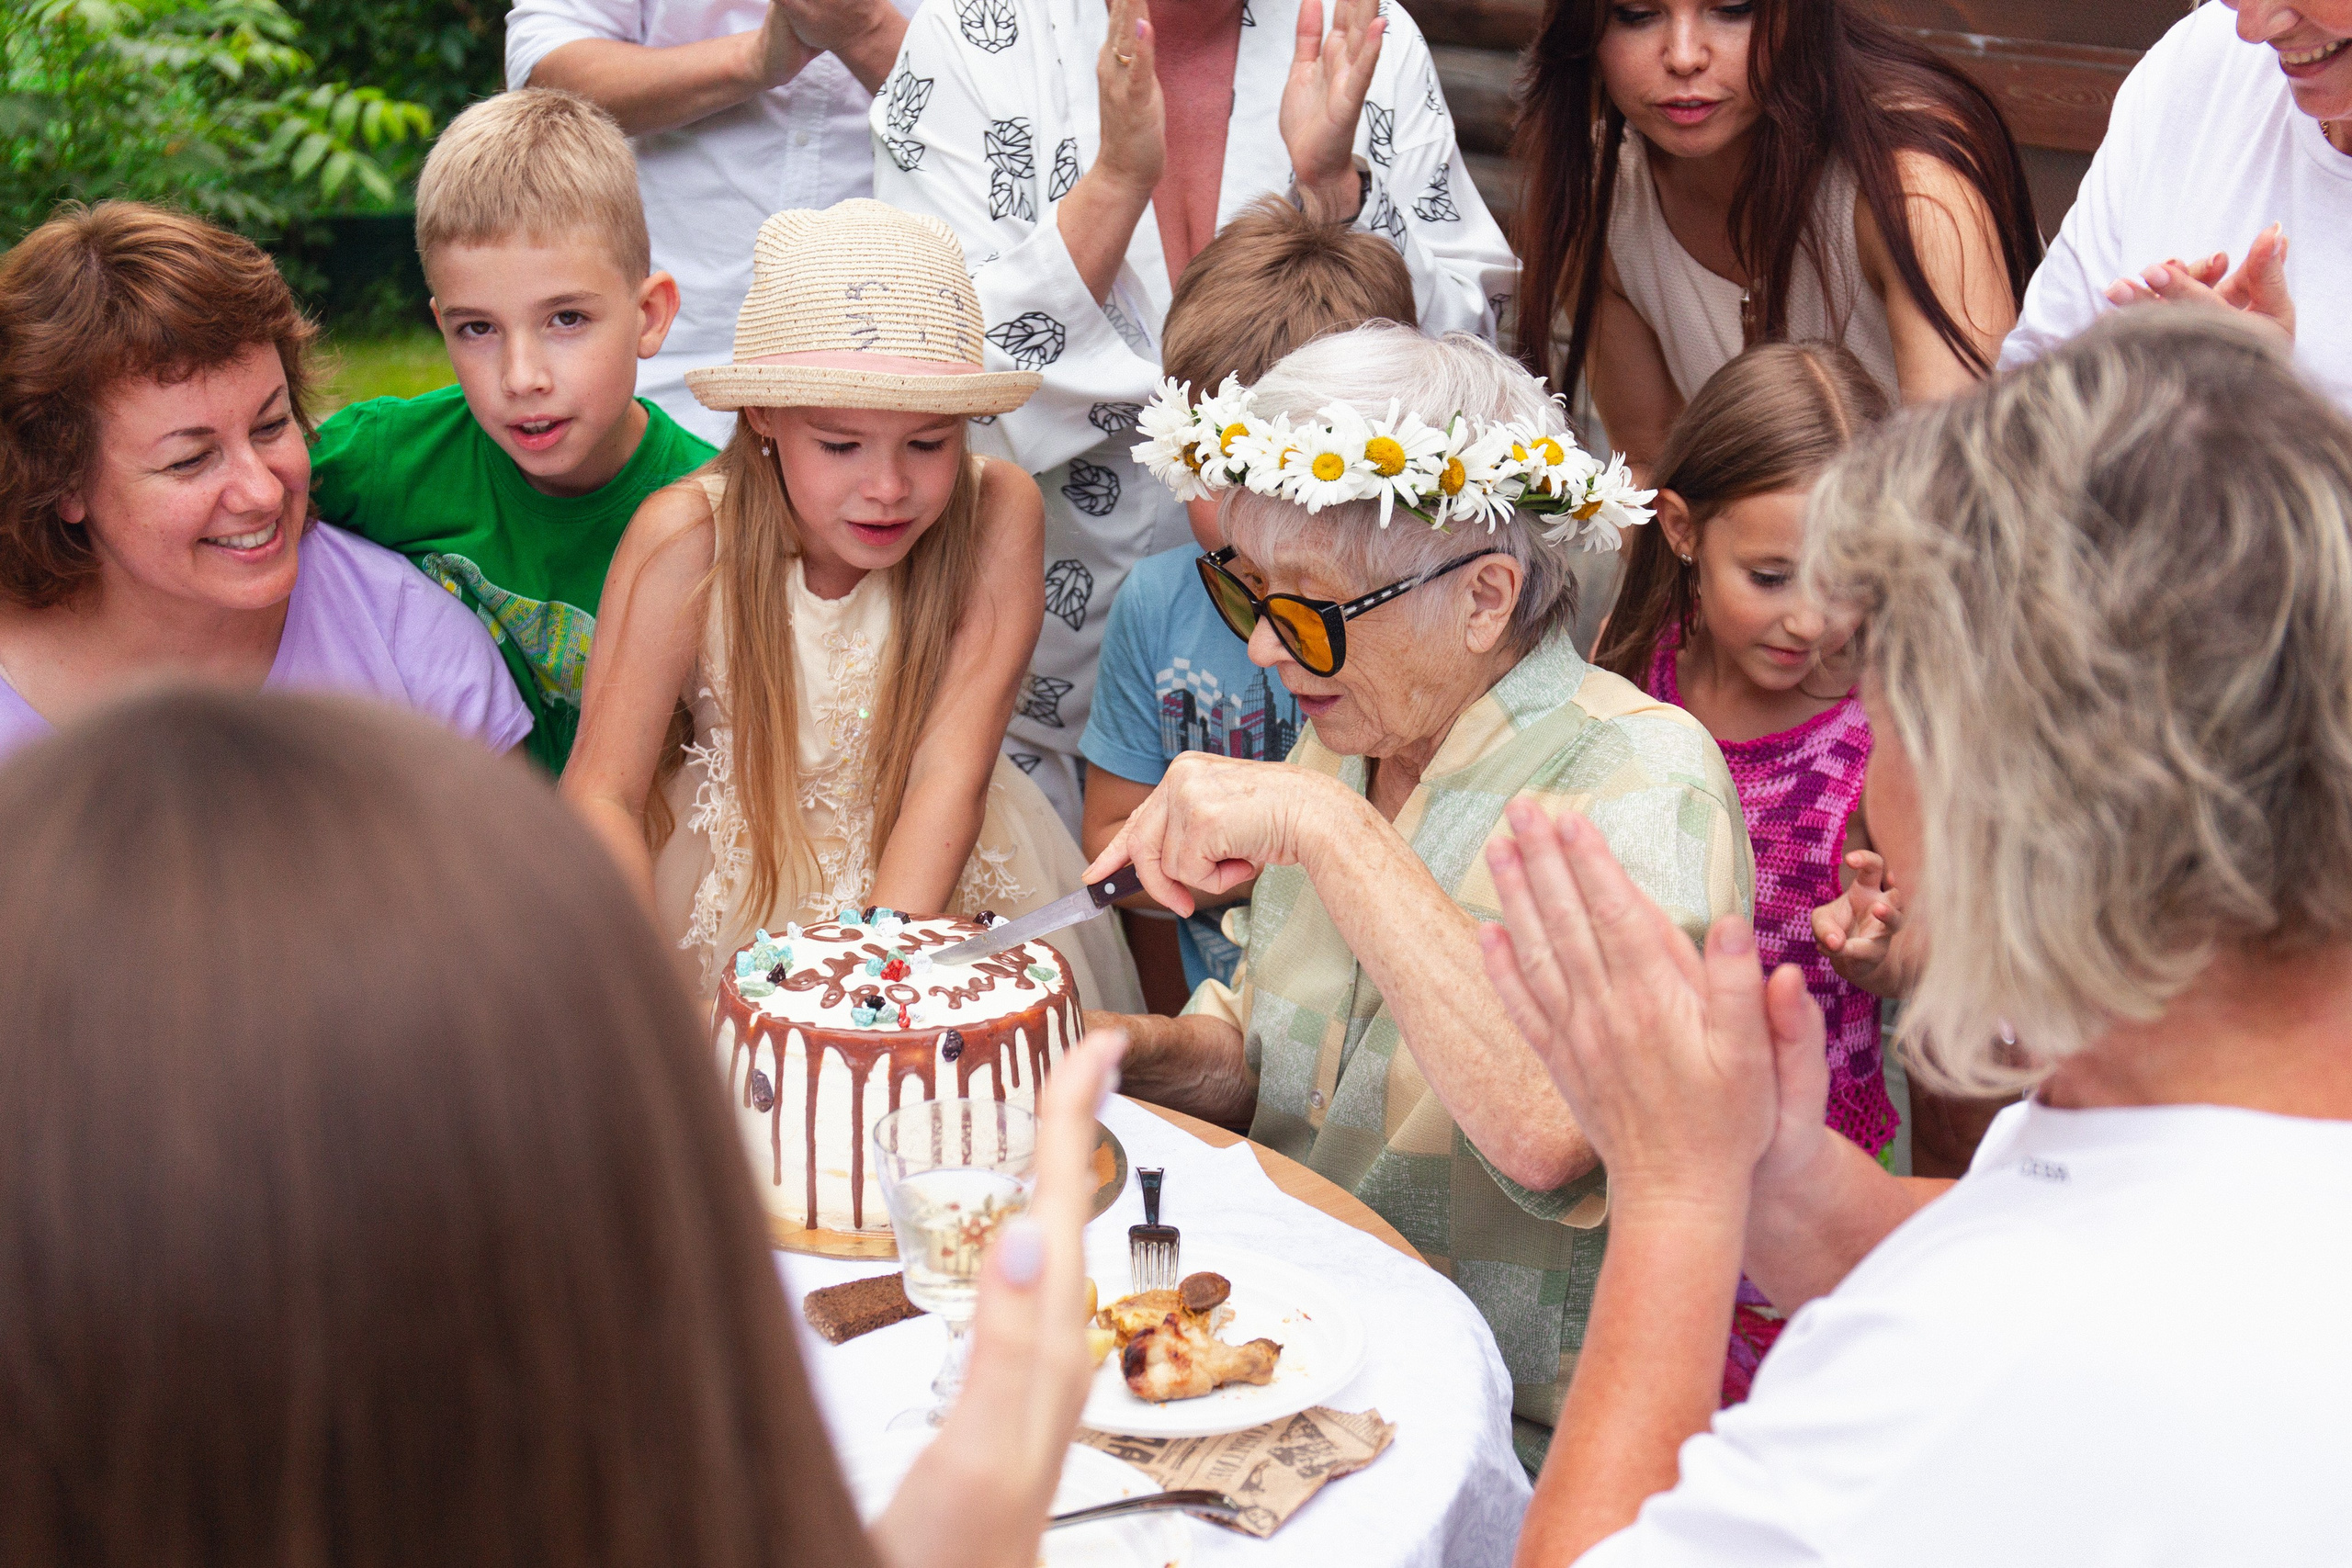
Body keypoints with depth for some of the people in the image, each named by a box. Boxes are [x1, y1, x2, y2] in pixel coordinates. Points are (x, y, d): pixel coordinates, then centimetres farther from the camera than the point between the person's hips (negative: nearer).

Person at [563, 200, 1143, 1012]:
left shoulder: (996, 514, -17)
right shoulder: (688, 537, -17)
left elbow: (950, 779, -19)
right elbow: (601, 794, -17)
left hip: (931, 872, 0)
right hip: (731, 871, 0)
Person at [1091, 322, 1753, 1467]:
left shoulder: (1639, 773, -17)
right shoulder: (1342, 740, 6)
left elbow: (1556, 1136, -34)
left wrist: (1333, 833, -31)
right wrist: (1143, 1051, -3)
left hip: (1527, 1444, -7)